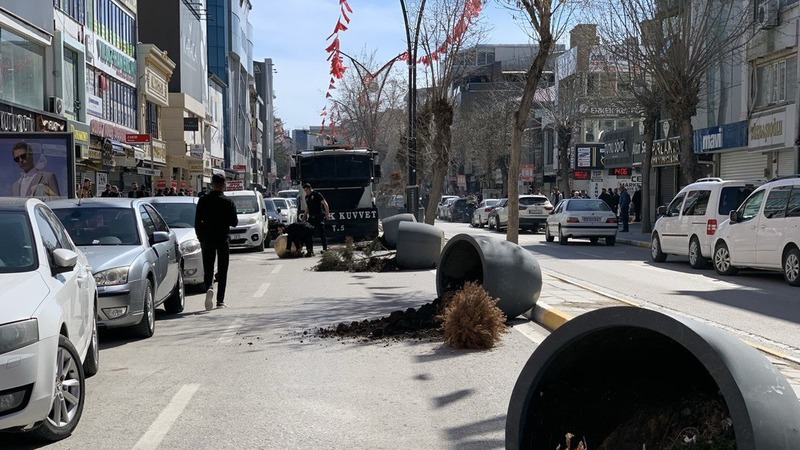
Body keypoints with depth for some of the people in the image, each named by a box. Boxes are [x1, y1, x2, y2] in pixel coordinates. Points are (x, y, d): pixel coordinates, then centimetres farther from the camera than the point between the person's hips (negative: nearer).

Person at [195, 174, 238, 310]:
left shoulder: (203, 200, -2)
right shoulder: (228, 202, -8)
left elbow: (197, 222, 0)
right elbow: (234, 222, -6)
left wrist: (200, 238, 11)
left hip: (207, 239, 1)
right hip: (223, 239, -1)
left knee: (208, 268, 7)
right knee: (222, 270, 7)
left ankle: (209, 288, -22)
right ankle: (220, 300, 6)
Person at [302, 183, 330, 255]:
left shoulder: (317, 194, -6)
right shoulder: (306, 197, 16)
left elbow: (325, 203, -7)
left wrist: (327, 213, -13)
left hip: (319, 216, -7)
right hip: (311, 217, 7)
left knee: (321, 233, -6)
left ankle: (325, 248, -1)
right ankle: (310, 250, 7)